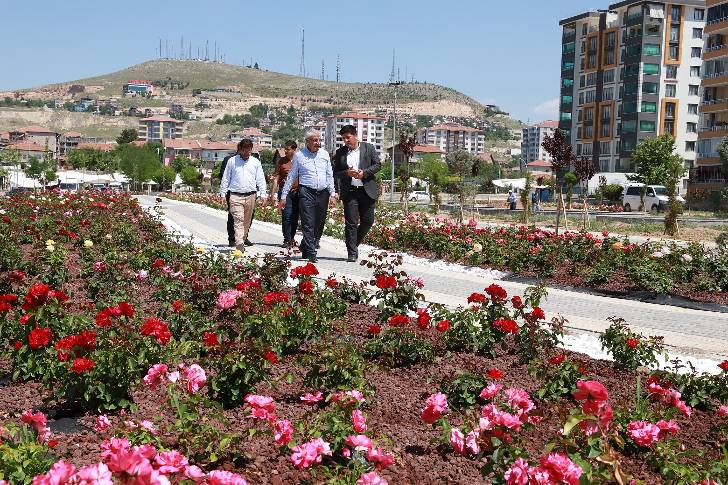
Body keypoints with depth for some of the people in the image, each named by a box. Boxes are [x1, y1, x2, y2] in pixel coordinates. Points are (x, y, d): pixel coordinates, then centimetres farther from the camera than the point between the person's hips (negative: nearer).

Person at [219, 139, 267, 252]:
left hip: (250, 196, 3)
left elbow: (260, 179, 13)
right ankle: (239, 244, -22)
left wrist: (263, 195, 4)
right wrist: (222, 195, 6)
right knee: (238, 220, -14)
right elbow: (225, 179, 10)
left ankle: (242, 240, 21)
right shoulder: (232, 161, 6)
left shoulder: (256, 162, 11)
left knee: (247, 221, 8)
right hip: (235, 196, -3)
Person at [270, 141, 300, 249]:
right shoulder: (281, 161, 4)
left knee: (295, 217, 7)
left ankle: (292, 238, 20)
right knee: (287, 216, -9)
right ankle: (287, 240, -4)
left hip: (298, 192, 2)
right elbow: (276, 178, 4)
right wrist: (272, 193, -3)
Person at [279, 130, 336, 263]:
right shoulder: (299, 156, 2)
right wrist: (283, 196, 4)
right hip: (307, 192, -4)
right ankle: (311, 254, -8)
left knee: (319, 224, 8)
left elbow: (329, 175, 16)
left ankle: (305, 247, 27)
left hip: (323, 193, 4)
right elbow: (291, 177, 7)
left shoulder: (324, 154, 12)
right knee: (308, 225, -9)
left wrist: (332, 193, 9)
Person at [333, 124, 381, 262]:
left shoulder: (369, 148, 5)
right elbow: (335, 173, 7)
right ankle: (352, 253, 1)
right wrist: (347, 173, -13)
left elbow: (377, 165, 2)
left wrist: (364, 172, -13)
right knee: (351, 223, -3)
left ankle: (354, 243, 27)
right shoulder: (340, 152, 8)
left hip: (367, 191, 0)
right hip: (349, 192, 0)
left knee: (368, 221, 4)